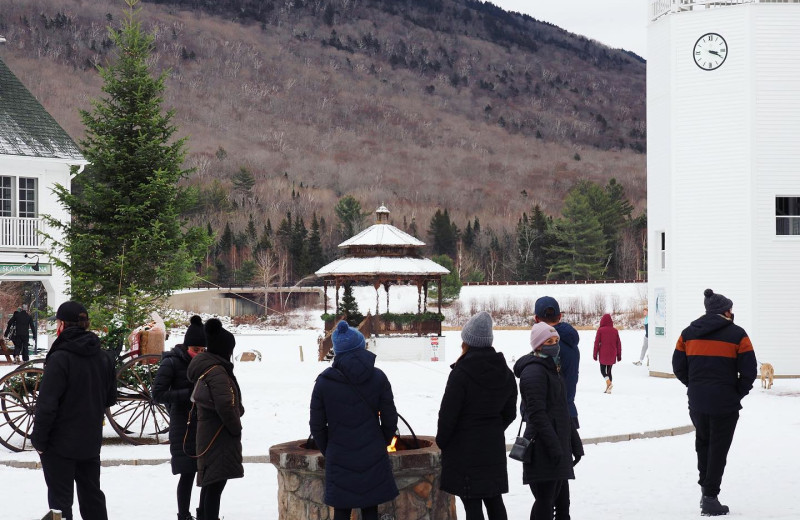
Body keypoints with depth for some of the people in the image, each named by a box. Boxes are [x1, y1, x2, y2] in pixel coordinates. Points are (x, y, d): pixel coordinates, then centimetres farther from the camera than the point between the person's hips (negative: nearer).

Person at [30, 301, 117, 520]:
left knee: (60, 498, 2)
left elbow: (46, 405, -20)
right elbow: (110, 398, 13)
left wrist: (39, 440, -11)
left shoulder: (59, 359, -19)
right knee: (92, 495, 18)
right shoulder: (104, 358, 3)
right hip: (91, 442, 7)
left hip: (61, 444, -6)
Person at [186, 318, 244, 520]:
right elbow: (225, 405, -28)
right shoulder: (217, 371, -19)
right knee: (216, 483, -9)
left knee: (210, 483, 20)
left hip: (207, 435, 10)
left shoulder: (203, 369, 13)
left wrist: (237, 410, 11)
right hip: (219, 437, -10)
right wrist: (236, 428, -14)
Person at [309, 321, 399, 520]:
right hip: (372, 459, 0)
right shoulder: (377, 377, -4)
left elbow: (317, 425, -1)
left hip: (339, 459, 0)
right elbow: (390, 420, 0)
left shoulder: (324, 381, -6)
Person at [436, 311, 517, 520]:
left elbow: (448, 414, -14)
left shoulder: (461, 373, -17)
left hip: (464, 448, -7)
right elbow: (509, 413, 12)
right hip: (494, 447, 7)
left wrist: (441, 441, 1)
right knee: (494, 501, 15)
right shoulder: (505, 373, 5)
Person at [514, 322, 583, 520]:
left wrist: (575, 443, 22)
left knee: (549, 499, 11)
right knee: (545, 500, -10)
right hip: (542, 445, -10)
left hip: (558, 443, 10)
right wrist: (554, 446, -22)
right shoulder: (534, 371, -12)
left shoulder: (551, 369, 19)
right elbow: (536, 414, -19)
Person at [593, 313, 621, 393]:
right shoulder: (615, 331, 2)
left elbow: (596, 343, -6)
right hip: (612, 355, 3)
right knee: (609, 371, 14)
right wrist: (619, 355, 14)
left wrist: (595, 354, 1)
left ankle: (609, 383, -17)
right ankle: (608, 389, 9)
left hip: (603, 355, -3)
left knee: (603, 370, 8)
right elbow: (618, 344, 6)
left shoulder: (600, 330, -7)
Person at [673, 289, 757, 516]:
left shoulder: (688, 333, 6)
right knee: (718, 448, 4)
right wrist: (739, 393, 8)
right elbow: (749, 370, -7)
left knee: (703, 442, 24)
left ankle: (705, 485, 20)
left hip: (697, 402, 4)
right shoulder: (737, 334, -6)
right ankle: (710, 498, 3)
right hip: (725, 403, -4)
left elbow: (678, 367, 6)